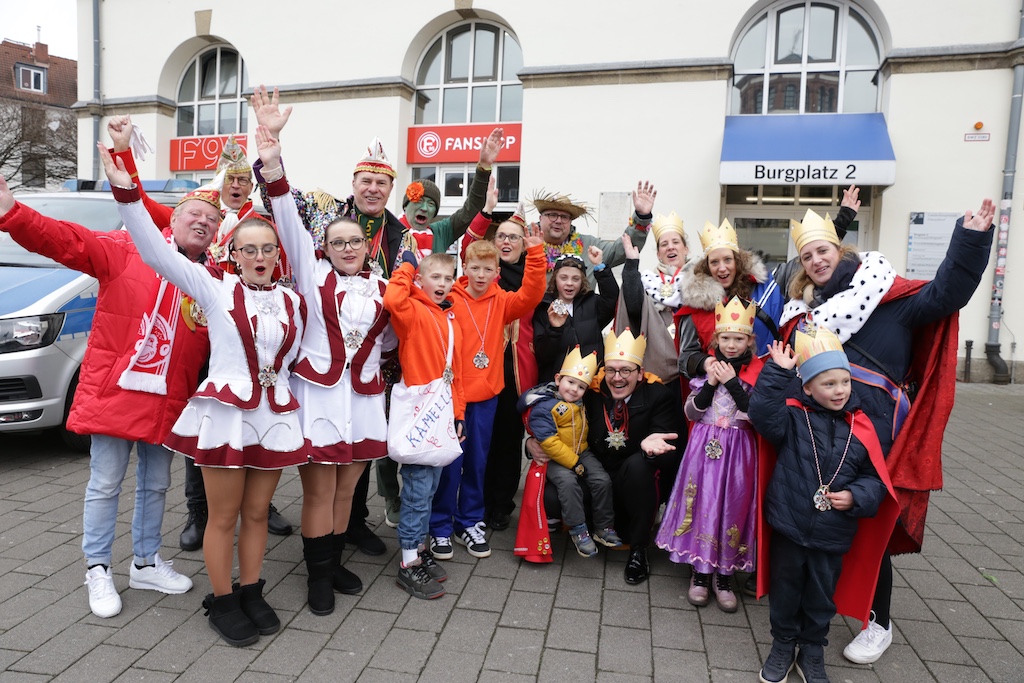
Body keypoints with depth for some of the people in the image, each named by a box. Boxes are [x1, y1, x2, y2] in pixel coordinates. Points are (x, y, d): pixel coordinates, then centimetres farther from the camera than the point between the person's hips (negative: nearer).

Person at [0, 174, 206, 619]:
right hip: (113, 392, -4)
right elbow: (67, 241, -13)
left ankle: (146, 563, 35)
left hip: (166, 401, 4)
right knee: (105, 485, 7)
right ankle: (98, 571, 25)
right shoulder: (129, 249, -5)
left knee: (156, 485, 17)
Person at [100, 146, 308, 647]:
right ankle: (221, 601, 25)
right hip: (225, 412, -3)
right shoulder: (214, 286, -3)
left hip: (276, 415, 3)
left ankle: (250, 593, 31)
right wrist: (126, 191, -21)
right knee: (224, 516, 8)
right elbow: (157, 253, -12)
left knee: (256, 513, 14)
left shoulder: (292, 301, 7)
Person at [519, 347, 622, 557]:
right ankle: (578, 530, -15)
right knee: (567, 481, -31)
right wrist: (573, 463, -21)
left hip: (582, 452, 6)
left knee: (602, 480, -9)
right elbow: (548, 441, -21)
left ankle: (604, 527, 8)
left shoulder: (581, 404, 8)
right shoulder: (543, 406, -16)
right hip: (555, 458, -6)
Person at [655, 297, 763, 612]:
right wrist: (711, 383, -11)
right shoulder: (707, 367, 4)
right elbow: (691, 413, 2)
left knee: (733, 507, 3)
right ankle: (700, 571, 17)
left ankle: (724, 576, 19)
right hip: (705, 447, 1)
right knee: (703, 503, 1)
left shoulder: (756, 372, -2)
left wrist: (733, 383, -16)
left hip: (738, 451, -1)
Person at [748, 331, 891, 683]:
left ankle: (812, 653, 38)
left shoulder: (861, 429, -2)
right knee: (785, 591, 14)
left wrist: (855, 497, -15)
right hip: (789, 527, -1)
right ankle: (783, 646, 36)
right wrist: (778, 372, -30)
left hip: (833, 535, 2)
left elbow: (874, 479, 4)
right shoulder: (793, 417, -7)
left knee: (821, 596, 16)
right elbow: (763, 413, -26)